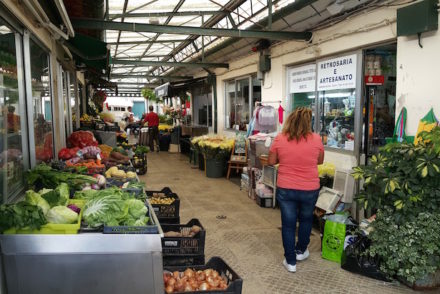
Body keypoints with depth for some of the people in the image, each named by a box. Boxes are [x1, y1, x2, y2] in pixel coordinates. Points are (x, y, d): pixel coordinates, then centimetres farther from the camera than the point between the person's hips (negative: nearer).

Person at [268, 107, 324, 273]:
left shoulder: (280, 139, -9)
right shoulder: (316, 139, -9)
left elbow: (271, 162, 2)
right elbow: (320, 161, 6)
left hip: (285, 189, 0)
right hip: (309, 189, 1)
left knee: (288, 224, 11)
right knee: (306, 219, 24)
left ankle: (290, 261, 19)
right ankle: (300, 251, 40)